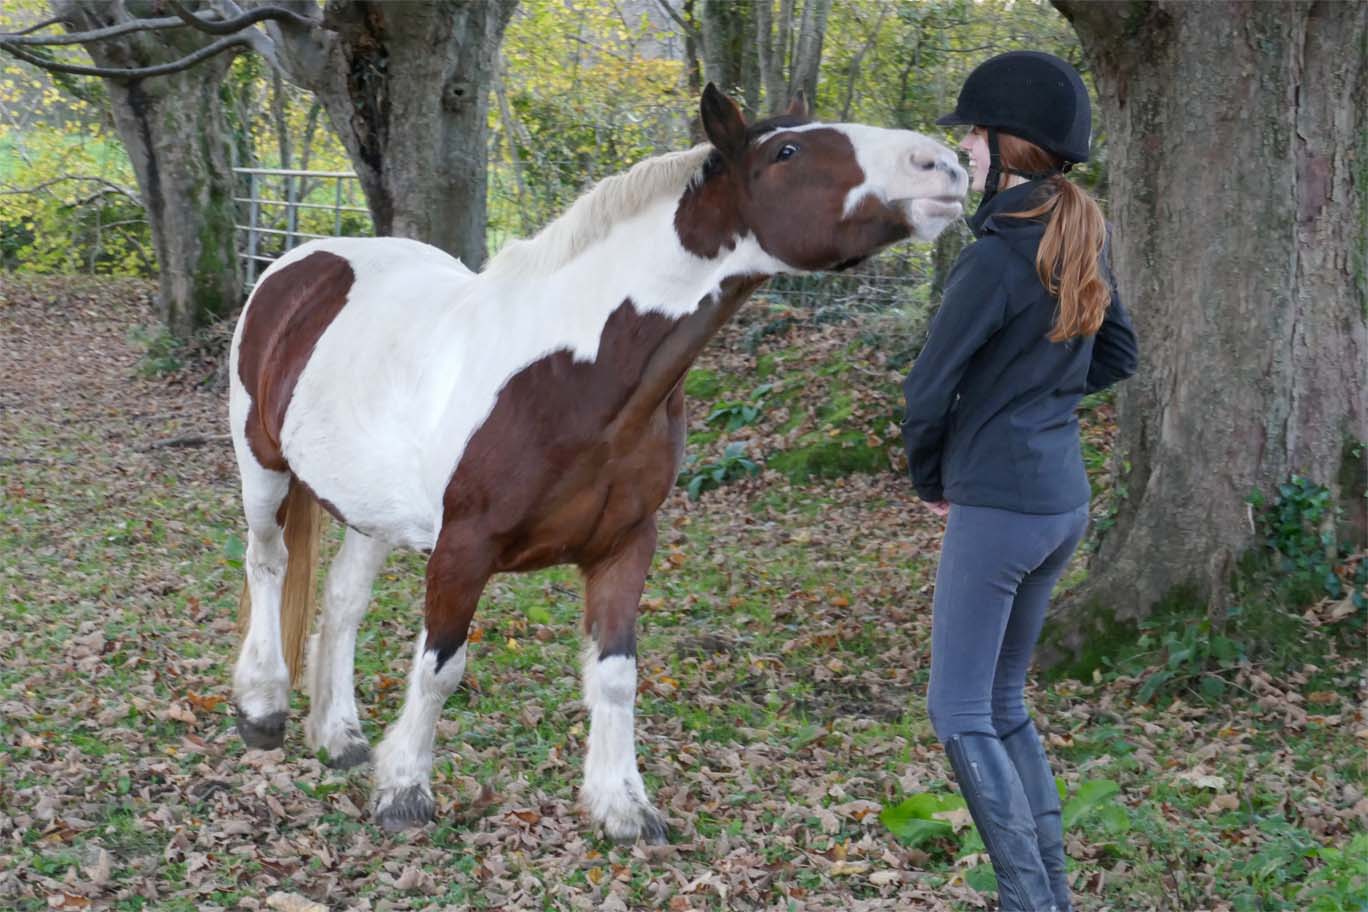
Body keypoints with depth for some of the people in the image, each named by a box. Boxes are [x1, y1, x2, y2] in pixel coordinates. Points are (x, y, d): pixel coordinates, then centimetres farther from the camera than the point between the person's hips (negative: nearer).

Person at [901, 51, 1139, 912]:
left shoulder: (997, 258, -19)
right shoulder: (1083, 240, 6)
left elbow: (929, 391, -15)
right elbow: (1119, 356, 19)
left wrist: (930, 478, 2)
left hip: (999, 505, -8)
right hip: (1064, 496, 8)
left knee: (960, 715, 2)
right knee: (1003, 703, 18)